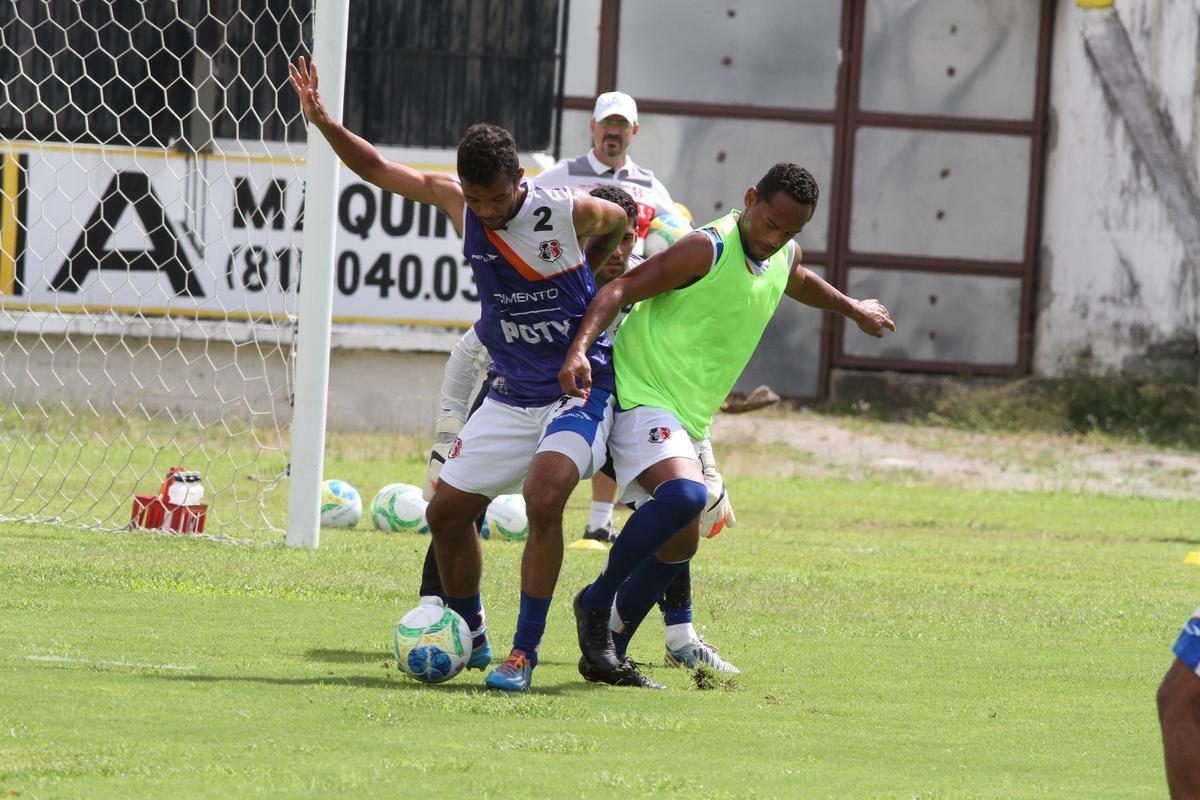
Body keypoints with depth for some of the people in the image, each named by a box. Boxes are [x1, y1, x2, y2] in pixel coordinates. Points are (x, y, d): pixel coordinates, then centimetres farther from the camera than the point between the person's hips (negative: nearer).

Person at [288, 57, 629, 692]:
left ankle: (525, 651, -18)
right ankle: (469, 637, 26)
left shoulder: (569, 213, -18)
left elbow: (619, 223, 5)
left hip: (578, 390, -6)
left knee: (544, 502, -28)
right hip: (511, 396, 6)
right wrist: (324, 123, -8)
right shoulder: (456, 201, -6)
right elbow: (376, 169, 4)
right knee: (446, 512, 5)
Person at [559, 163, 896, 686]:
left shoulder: (784, 258, 9)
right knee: (685, 495, -32)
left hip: (688, 418, 9)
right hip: (642, 394, -9)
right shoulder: (708, 249, -18)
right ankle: (597, 600, -15)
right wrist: (579, 349, -35)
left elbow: (799, 283, 36)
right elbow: (620, 290, -20)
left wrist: (854, 309, 51)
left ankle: (608, 653, 21)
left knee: (680, 545, 10)